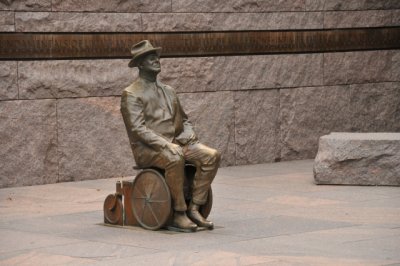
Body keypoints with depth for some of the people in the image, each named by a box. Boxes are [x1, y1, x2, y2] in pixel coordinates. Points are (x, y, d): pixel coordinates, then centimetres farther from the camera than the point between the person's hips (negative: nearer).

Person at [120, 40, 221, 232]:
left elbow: (183, 120, 25)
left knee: (212, 155, -16)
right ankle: (179, 214, -26)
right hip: (147, 150, -7)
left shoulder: (168, 91, 21)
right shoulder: (131, 94, -3)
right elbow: (138, 129, -14)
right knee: (175, 158, -38)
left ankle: (194, 208, -15)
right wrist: (165, 145, -25)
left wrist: (190, 137, 2)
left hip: (175, 145, 7)